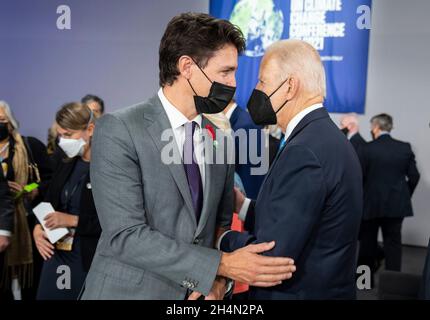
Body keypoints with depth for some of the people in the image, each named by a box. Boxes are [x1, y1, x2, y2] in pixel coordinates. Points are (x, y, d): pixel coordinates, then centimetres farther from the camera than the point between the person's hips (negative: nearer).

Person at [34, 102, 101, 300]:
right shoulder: (67, 165, 11)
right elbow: (48, 204, 18)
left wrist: (73, 220, -17)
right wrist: (38, 228, -1)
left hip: (90, 259, -7)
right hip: (56, 255, 7)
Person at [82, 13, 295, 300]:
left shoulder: (220, 140, 3)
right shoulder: (118, 130, -15)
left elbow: (222, 222, 10)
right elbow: (125, 235, -21)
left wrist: (218, 281, -8)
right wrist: (221, 265, -24)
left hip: (198, 292, 5)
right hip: (130, 292, -5)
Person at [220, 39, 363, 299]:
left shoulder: (304, 152, -24)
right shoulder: (327, 137, 5)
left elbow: (269, 256, -25)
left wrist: (221, 238, -9)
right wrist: (244, 207, 4)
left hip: (301, 293, -8)